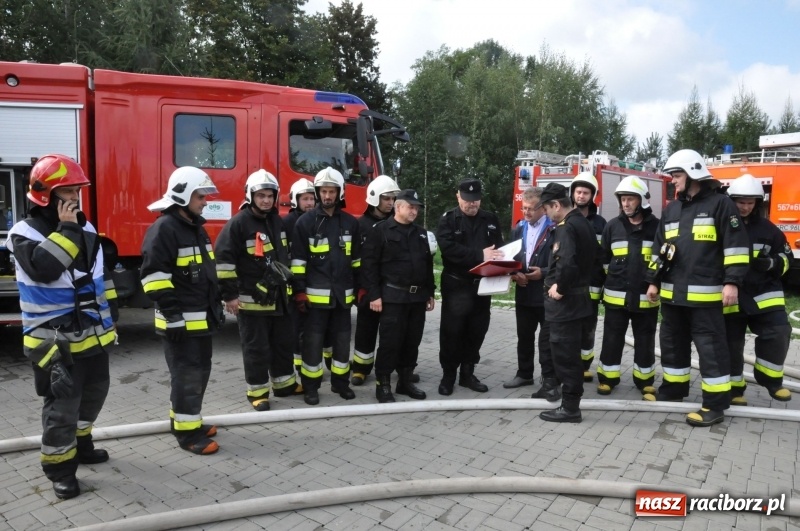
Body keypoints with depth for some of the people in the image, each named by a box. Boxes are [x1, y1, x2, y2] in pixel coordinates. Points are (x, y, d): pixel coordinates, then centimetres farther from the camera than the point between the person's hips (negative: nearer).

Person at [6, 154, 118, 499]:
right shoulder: (24, 232, -12)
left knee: (94, 394, 20)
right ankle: (59, 467, 16)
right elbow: (44, 268, -31)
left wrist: (110, 307, 18)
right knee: (62, 406, 0)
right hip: (56, 340, -7)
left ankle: (80, 444, 41)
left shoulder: (85, 228, 8)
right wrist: (66, 229, -24)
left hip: (94, 334, 7)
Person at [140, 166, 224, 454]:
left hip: (202, 318, 9)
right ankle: (186, 431, 10)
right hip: (181, 321, -9)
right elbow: (154, 275, -21)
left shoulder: (197, 228, 15)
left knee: (200, 370, 17)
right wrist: (172, 314, -22)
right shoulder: (164, 229, -15)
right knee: (186, 375, -1)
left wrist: (217, 304, 20)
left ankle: (187, 420, 32)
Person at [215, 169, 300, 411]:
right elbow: (223, 259, -16)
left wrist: (290, 285, 22)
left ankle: (285, 383, 31)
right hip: (252, 299, -7)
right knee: (256, 347, 3)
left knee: (283, 342, 16)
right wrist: (230, 294, -16)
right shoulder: (238, 223, -13)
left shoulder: (278, 222, 10)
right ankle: (257, 391, 16)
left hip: (279, 297, 7)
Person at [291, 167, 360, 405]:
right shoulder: (306, 222, -3)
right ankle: (310, 386, 16)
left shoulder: (351, 223, 8)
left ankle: (340, 381, 26)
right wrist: (299, 291, -9)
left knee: (342, 339, 12)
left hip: (343, 293, 4)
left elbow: (357, 258, 14)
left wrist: (360, 286, 11)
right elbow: (298, 259, -4)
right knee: (313, 340, 3)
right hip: (316, 293, -3)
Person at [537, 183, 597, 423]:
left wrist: (560, 288, -19)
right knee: (571, 353, 17)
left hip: (565, 301, -10)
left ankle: (570, 407, 8)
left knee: (564, 354, -1)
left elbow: (568, 263, -32)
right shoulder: (585, 223, 12)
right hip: (579, 297, 10)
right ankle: (571, 401, 28)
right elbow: (592, 258, 19)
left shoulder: (566, 227, -18)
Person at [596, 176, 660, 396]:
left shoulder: (656, 226, -1)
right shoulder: (613, 226, 4)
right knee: (612, 339, 7)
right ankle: (607, 378, 20)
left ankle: (644, 380, 25)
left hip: (646, 296, -1)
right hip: (616, 295, 1)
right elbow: (603, 257, 12)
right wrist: (613, 279, 11)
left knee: (645, 341, 10)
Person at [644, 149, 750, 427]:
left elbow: (736, 244, -9)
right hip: (672, 293, 7)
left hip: (705, 293, -7)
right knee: (672, 343, 15)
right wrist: (653, 281, 15)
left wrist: (732, 282, -15)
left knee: (710, 346, -2)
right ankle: (673, 390, 30)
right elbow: (659, 248, 18)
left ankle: (715, 404, 6)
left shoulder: (720, 203, -3)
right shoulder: (671, 209, 15)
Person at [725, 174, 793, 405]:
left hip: (764, 293, 2)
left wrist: (771, 263, -11)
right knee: (731, 343, 4)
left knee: (778, 333, -8)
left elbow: (786, 257, 11)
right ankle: (734, 387, 18)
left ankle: (770, 378, 13)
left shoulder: (766, 228, 6)